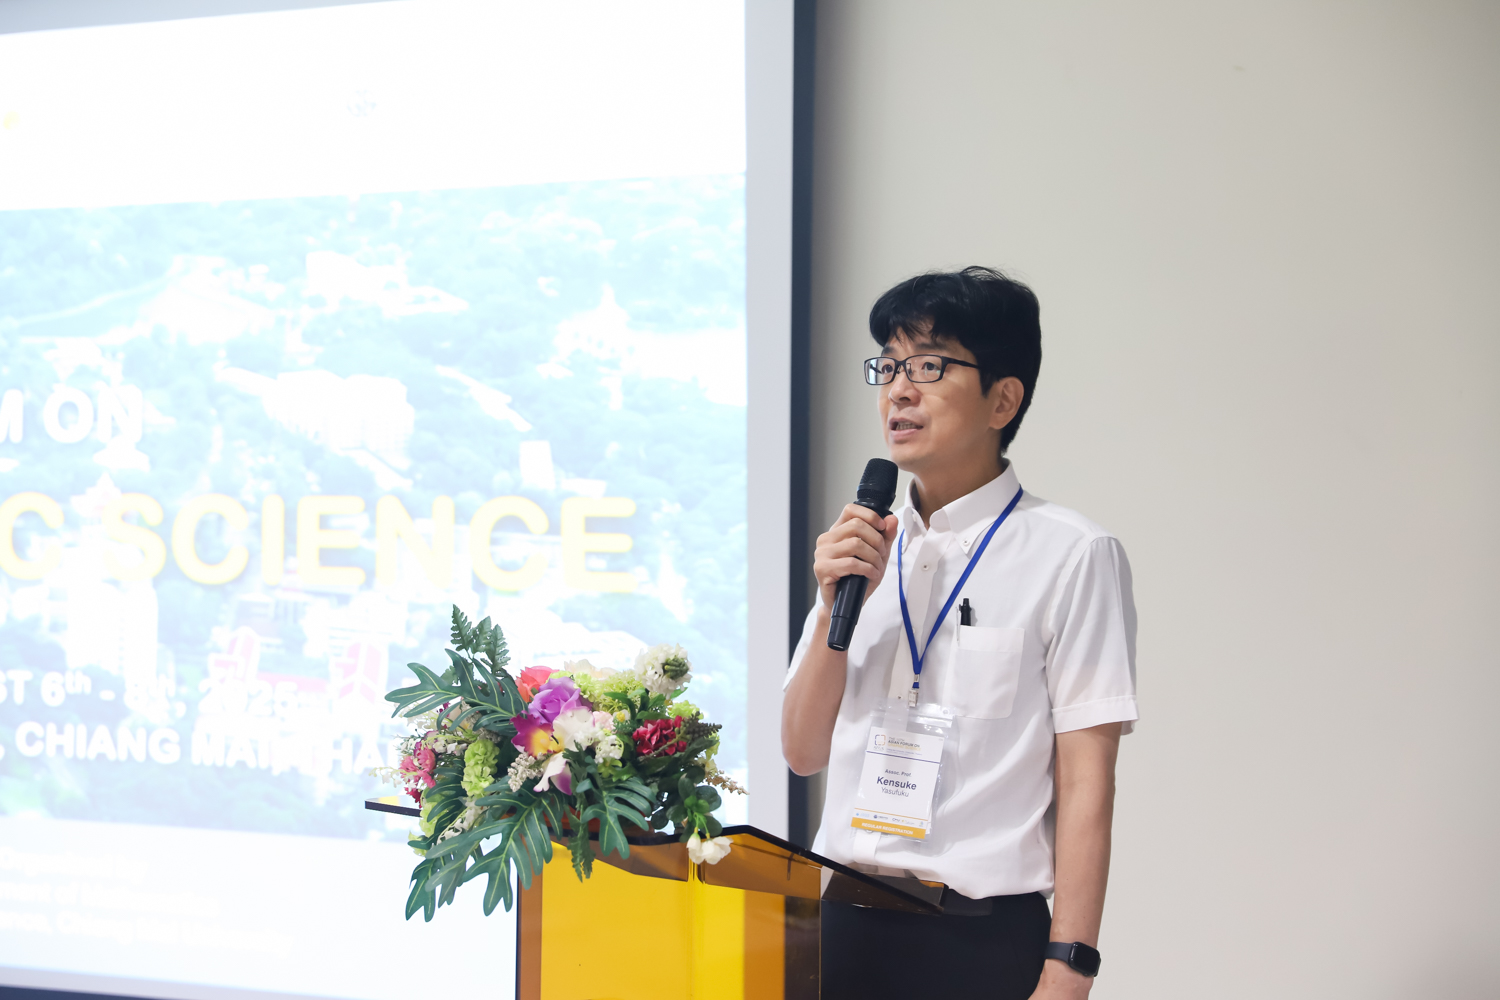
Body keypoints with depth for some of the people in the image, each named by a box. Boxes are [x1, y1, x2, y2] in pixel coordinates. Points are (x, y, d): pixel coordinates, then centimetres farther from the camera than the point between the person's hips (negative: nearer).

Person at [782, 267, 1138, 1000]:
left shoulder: (1070, 555, -7)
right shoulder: (860, 545, 10)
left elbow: (1085, 783, -10)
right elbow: (805, 753, 11)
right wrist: (836, 607, -4)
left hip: (983, 939, -5)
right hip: (844, 925, 5)